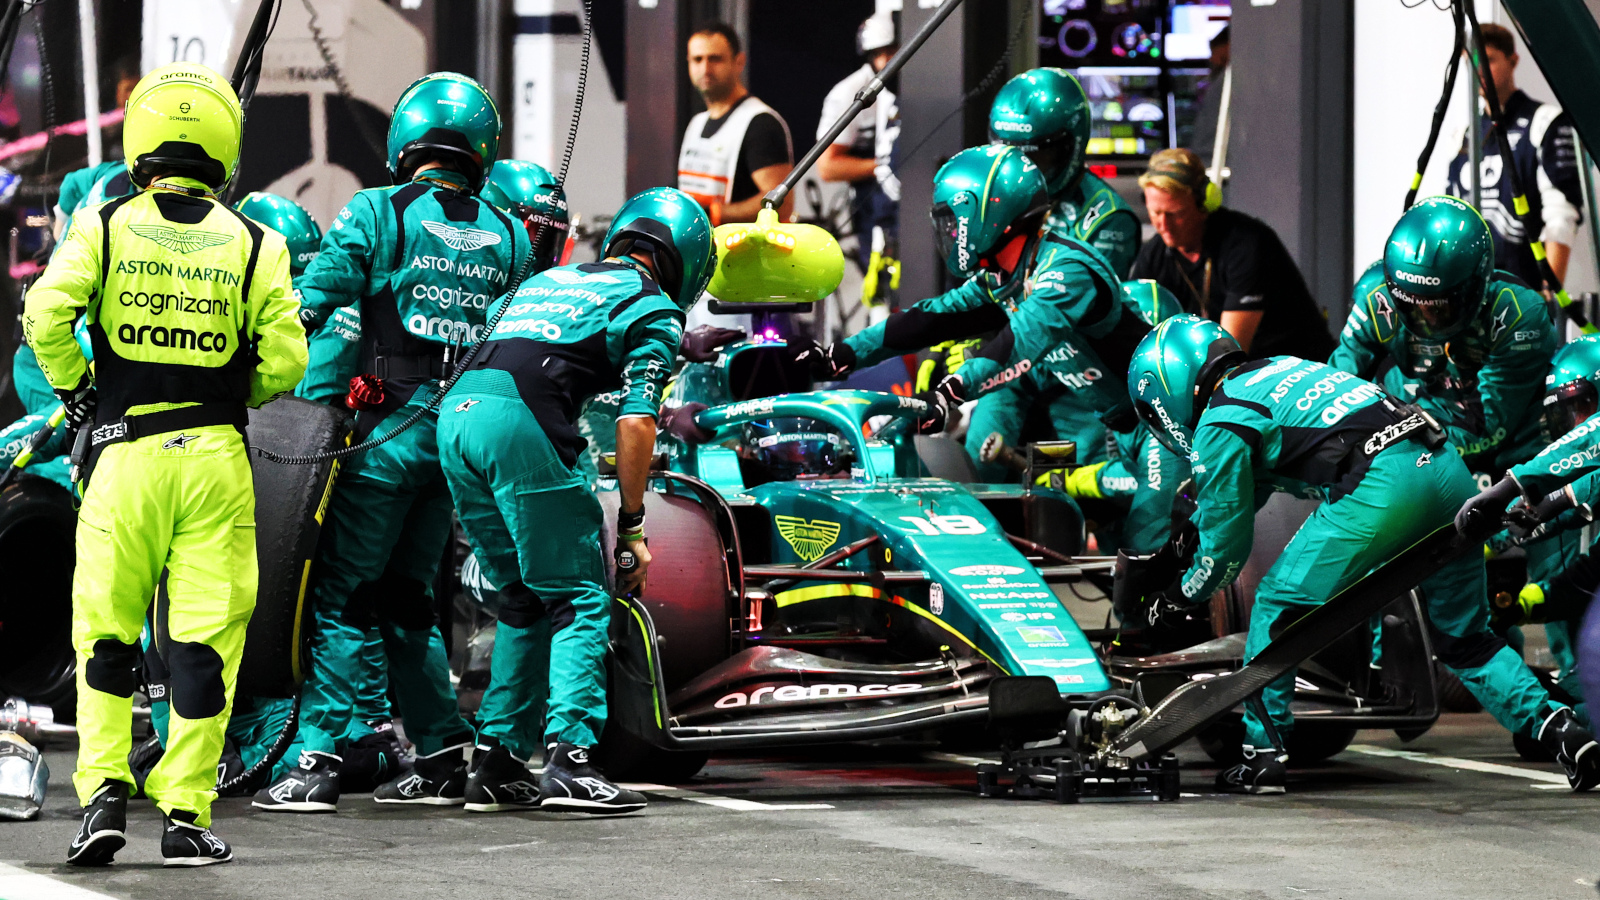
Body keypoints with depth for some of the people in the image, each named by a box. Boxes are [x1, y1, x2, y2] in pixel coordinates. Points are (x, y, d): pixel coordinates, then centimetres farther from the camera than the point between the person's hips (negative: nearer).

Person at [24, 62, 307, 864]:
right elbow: (286, 358, -4)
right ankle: (185, 813, 3)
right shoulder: (252, 246, 2)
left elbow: (45, 315, -11)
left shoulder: (102, 229, 1)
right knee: (205, 640, 4)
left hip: (124, 453, 0)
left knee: (105, 635, 11)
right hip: (215, 459, 0)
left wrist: (73, 390, 6)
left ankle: (103, 790, -2)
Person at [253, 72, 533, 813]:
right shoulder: (509, 237, 10)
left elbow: (307, 305, -10)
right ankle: (441, 758, 13)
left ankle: (316, 760, -8)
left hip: (391, 427, -5)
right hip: (464, 429, 5)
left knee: (340, 592, -2)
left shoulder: (376, 214, -4)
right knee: (404, 595, 15)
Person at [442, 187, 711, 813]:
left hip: (455, 410, 7)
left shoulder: (549, 280, 32)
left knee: (525, 598, 18)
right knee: (581, 600, 1)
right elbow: (635, 421, -1)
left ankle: (496, 761, 15)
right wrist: (631, 526, 4)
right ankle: (569, 759, -13)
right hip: (522, 422, -7)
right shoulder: (654, 309, 10)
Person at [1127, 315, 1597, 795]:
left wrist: (1179, 598, 31)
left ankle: (1263, 755, 9)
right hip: (1449, 468, 8)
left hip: (1381, 485, -8)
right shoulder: (1280, 368, 31)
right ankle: (1557, 727, 4)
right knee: (1463, 639, 18)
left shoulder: (1219, 427, 7)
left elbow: (1226, 546, 13)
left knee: (1278, 606, 8)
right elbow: (1242, 491, 46)